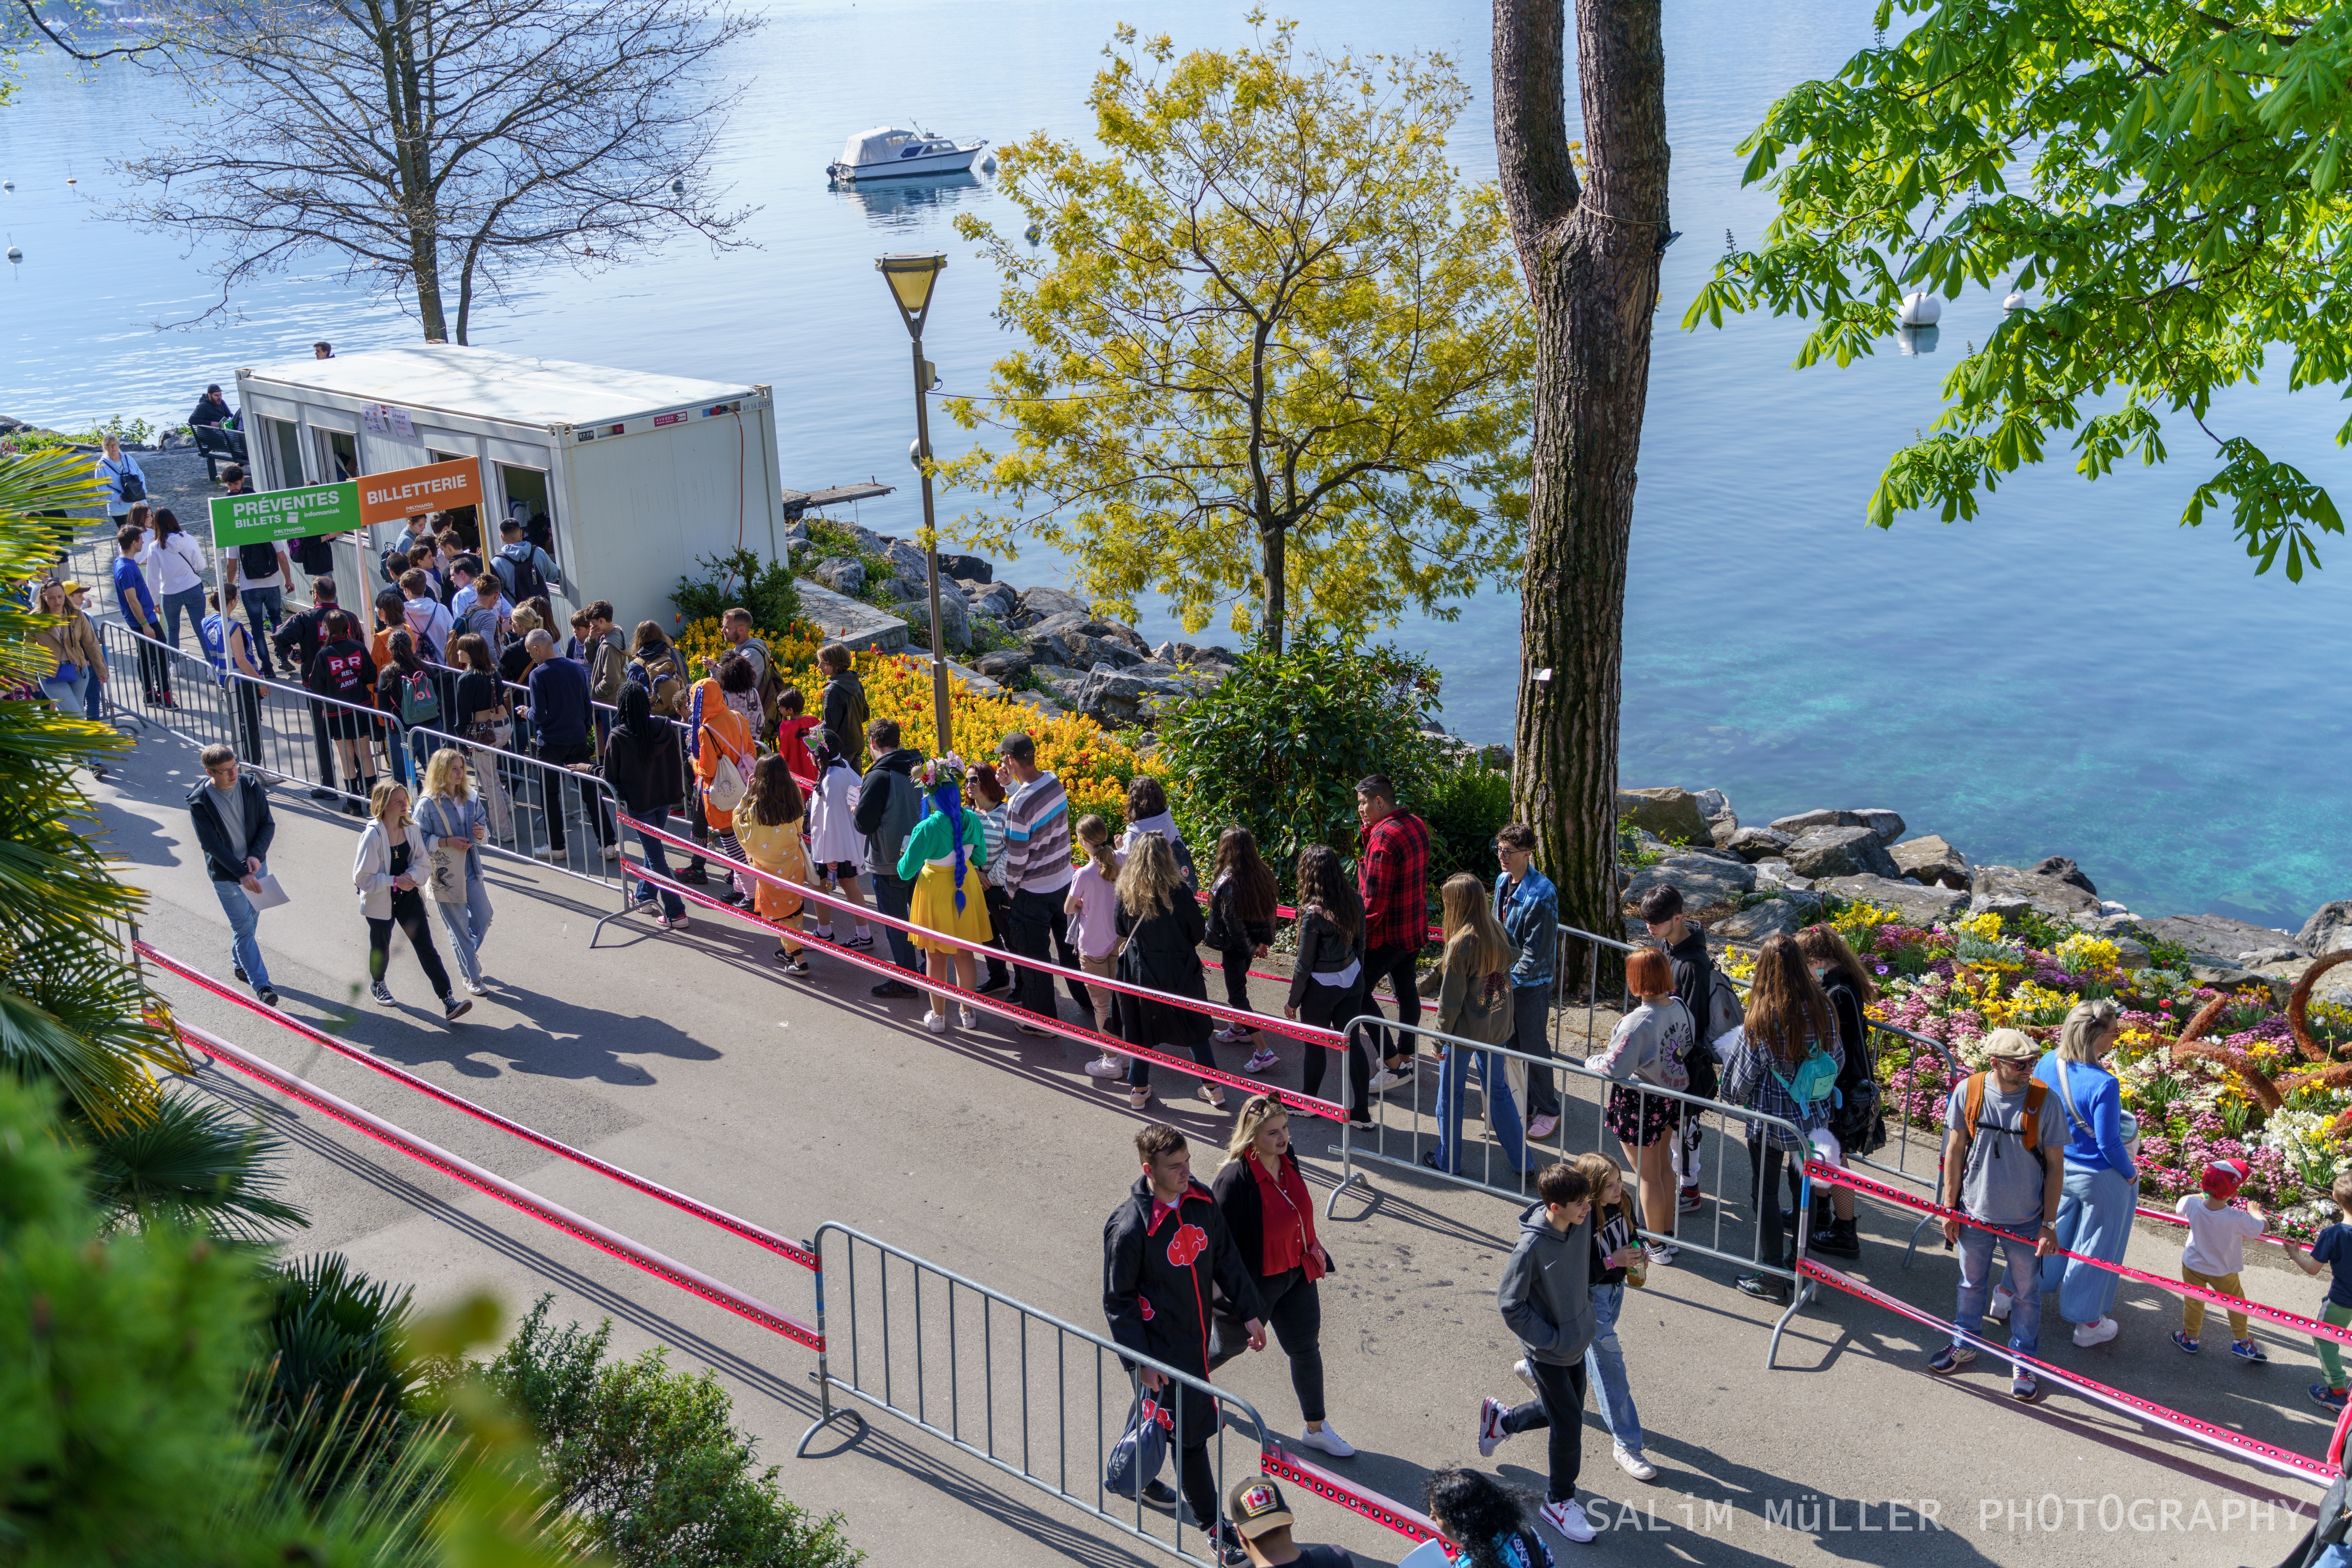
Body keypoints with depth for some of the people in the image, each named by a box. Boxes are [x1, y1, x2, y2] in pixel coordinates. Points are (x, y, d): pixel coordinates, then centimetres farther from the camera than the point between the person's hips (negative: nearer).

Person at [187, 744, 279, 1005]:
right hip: (225, 874, -4)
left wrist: (256, 856, -17)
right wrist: (242, 874, -26)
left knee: (250, 919, 19)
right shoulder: (199, 802, -18)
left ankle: (240, 964, 43)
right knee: (244, 927, -4)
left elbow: (268, 824, -1)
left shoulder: (251, 787, -7)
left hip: (256, 866, 4)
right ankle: (261, 985, -3)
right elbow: (212, 844, -19)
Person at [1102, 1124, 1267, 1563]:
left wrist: (1249, 1312, 9)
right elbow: (1117, 1300, -17)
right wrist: (1141, 1361, -17)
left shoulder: (1201, 1200, -6)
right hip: (1160, 1343, -7)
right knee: (1190, 1429, 1)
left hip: (1196, 1332, 7)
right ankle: (1213, 1524, 15)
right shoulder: (1129, 1227, -25)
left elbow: (1226, 1258, 8)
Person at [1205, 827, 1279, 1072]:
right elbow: (1270, 910, 1)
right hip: (1251, 942, 7)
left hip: (1234, 946, -7)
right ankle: (1238, 1030, 48)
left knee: (1237, 996, 1)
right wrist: (1265, 940, 7)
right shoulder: (1262, 875, -6)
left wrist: (1250, 948, -8)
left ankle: (1263, 1051, -5)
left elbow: (1233, 923, -22)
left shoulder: (1226, 882, -26)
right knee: (1238, 985, 28)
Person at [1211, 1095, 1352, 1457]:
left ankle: (1316, 1429, 30)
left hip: (1296, 1274, 6)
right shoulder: (1235, 1179, -32)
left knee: (1306, 1349, 13)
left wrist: (1313, 1252, 20)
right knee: (1230, 1343, 20)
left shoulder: (1286, 1159, -8)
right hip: (1254, 1282, -6)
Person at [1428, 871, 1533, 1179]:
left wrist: (1442, 1035, -6)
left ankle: (1448, 1161, 24)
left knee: (1450, 1093, 12)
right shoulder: (1498, 932, -3)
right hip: (1498, 1027, 6)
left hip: (1466, 1030, -6)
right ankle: (1521, 1161, 26)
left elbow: (1451, 998, -18)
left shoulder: (1461, 943, -22)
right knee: (1498, 1089, 20)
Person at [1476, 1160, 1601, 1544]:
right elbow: (1510, 1304, -21)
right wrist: (1551, 1339, -19)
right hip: (1547, 1350, -7)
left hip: (1577, 1339, 7)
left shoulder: (1583, 1222, -11)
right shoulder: (1532, 1248, -31)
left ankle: (1500, 1418, 46)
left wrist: (1586, 1303, 8)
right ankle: (1559, 1501, 25)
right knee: (1569, 1425, 3)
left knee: (1562, 1411, 21)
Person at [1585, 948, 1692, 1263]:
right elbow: (1689, 1046, 7)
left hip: (1640, 1105, -7)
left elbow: (1615, 1067, -30)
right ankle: (1668, 1233, 39)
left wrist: (1591, 1061, -10)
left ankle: (1657, 1247, 23)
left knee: (1648, 1175, 9)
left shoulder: (1638, 1022, -30)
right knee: (1664, 1164, 25)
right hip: (1672, 1099, 7)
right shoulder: (1680, 1007, -8)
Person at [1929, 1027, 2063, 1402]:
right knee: (1971, 1283, 21)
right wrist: (1950, 1208, 2)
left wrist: (2049, 1223, -7)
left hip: (2024, 1219, -1)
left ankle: (2024, 1364, 32)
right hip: (1974, 1215, 2)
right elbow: (1955, 1151, -1)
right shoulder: (1968, 1092, -13)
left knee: (2025, 1292, 15)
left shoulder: (2045, 1100, -16)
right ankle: (1963, 1345, 42)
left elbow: (2055, 1166, -8)